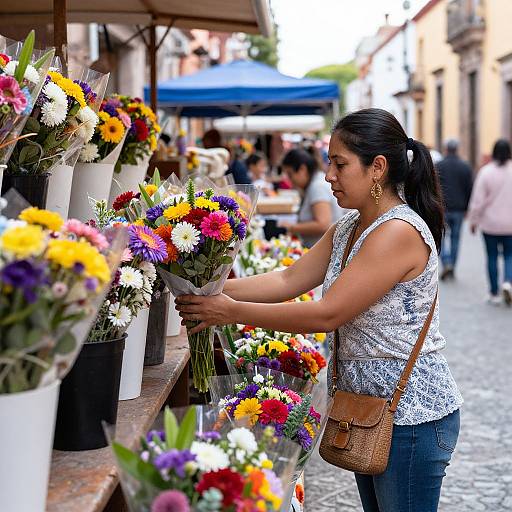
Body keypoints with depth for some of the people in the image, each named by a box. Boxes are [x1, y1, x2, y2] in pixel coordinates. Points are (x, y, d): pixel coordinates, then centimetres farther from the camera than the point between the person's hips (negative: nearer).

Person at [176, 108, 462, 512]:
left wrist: (232, 312, -21)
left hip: (412, 413, -9)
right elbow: (288, 281, 3)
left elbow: (327, 315, -25)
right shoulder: (349, 229, 8)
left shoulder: (399, 232, -23)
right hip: (368, 403, 9)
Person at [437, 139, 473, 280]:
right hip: (459, 210, 2)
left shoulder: (438, 166, -3)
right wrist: (467, 208, 10)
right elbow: (470, 189, 1)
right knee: (455, 238, 11)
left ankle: (446, 264, -13)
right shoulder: (466, 167, 1)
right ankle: (452, 270, 13)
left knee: (441, 238, 6)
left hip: (442, 208, -2)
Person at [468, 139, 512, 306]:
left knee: (492, 257, 10)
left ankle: (494, 294, 13)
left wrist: (474, 220, 3)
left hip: (490, 223, -1)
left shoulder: (486, 172, -10)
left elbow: (478, 200, -9)